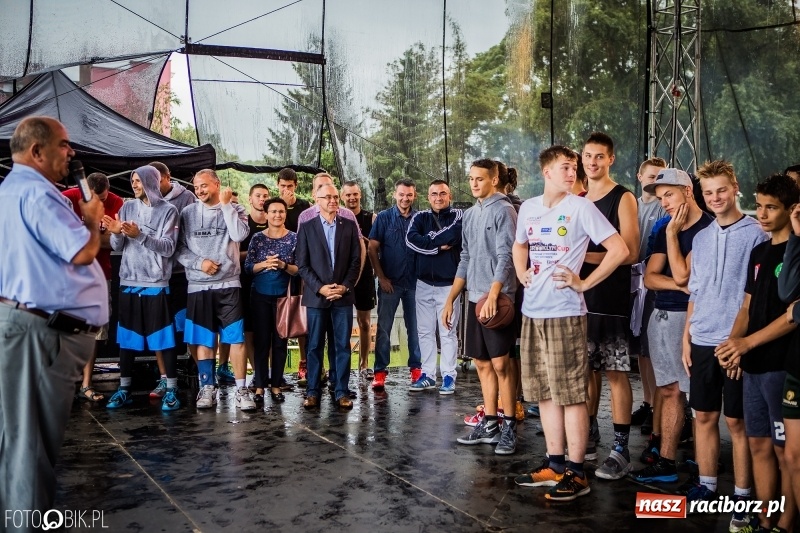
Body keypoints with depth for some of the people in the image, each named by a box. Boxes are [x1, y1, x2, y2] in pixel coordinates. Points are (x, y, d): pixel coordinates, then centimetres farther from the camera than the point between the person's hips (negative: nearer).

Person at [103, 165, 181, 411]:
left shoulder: (168, 210, -2)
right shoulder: (127, 208, 10)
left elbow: (168, 248, -11)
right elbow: (118, 247, 8)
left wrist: (140, 235, -23)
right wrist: (116, 233, -14)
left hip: (156, 284, -4)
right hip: (128, 282, 4)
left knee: (165, 337, 0)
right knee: (126, 337, 9)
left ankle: (172, 390, 8)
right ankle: (124, 389, 19)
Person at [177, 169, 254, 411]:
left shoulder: (234, 209, 4)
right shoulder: (188, 213, 7)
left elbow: (239, 235, -15)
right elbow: (179, 249, 3)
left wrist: (225, 204, -10)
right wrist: (198, 263, -13)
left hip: (228, 284, -2)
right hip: (198, 286, 2)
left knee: (236, 338, -5)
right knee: (203, 340, 7)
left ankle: (241, 389, 2)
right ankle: (207, 389, 17)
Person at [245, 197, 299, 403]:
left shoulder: (294, 238, 0)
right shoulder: (257, 237, 2)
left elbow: (299, 269, -1)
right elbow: (248, 267, 0)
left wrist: (284, 266, -19)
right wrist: (265, 264, -18)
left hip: (283, 296, 0)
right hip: (260, 296, 0)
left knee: (280, 341, 5)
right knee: (261, 341, 2)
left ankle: (276, 385, 14)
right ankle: (260, 385, 9)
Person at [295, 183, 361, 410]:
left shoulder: (349, 226, 7)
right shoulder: (307, 227, 4)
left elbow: (356, 260, 5)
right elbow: (302, 264, 0)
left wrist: (345, 286, -7)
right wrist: (320, 288, -10)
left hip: (343, 295, 1)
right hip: (316, 296, -1)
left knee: (342, 346, 3)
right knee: (315, 346, 4)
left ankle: (341, 392, 9)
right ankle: (312, 392, 11)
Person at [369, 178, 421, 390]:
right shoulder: (383, 218, 0)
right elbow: (372, 249, -1)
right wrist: (381, 277, -7)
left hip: (414, 281, 2)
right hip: (390, 282, -1)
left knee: (414, 326, 9)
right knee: (383, 327, 1)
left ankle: (416, 368, 19)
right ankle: (380, 372, 7)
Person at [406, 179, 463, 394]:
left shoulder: (458, 215, 0)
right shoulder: (420, 217, 8)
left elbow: (454, 235, -20)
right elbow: (411, 239, -10)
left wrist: (429, 239, -10)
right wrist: (440, 245, -13)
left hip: (448, 283, -4)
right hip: (424, 283, 4)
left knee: (448, 332, 0)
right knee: (425, 331, 9)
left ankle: (449, 376, 8)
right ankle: (427, 374, 19)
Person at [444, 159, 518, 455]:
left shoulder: (503, 210, -6)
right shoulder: (470, 214, 16)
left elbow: (505, 258, -15)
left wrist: (492, 296, -25)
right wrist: (450, 299, 16)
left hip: (497, 299, -7)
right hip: (475, 298, 8)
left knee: (500, 363, -5)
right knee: (483, 363, 10)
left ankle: (509, 427, 4)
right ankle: (489, 424, 18)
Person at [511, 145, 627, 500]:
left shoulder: (581, 207, -7)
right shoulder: (528, 208, 10)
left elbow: (619, 249, -11)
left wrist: (584, 283, -11)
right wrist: (521, 273, 12)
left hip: (565, 313, -6)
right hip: (532, 311, 7)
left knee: (571, 393, -1)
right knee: (544, 391, 12)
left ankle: (575, 473, 7)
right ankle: (554, 464, 23)